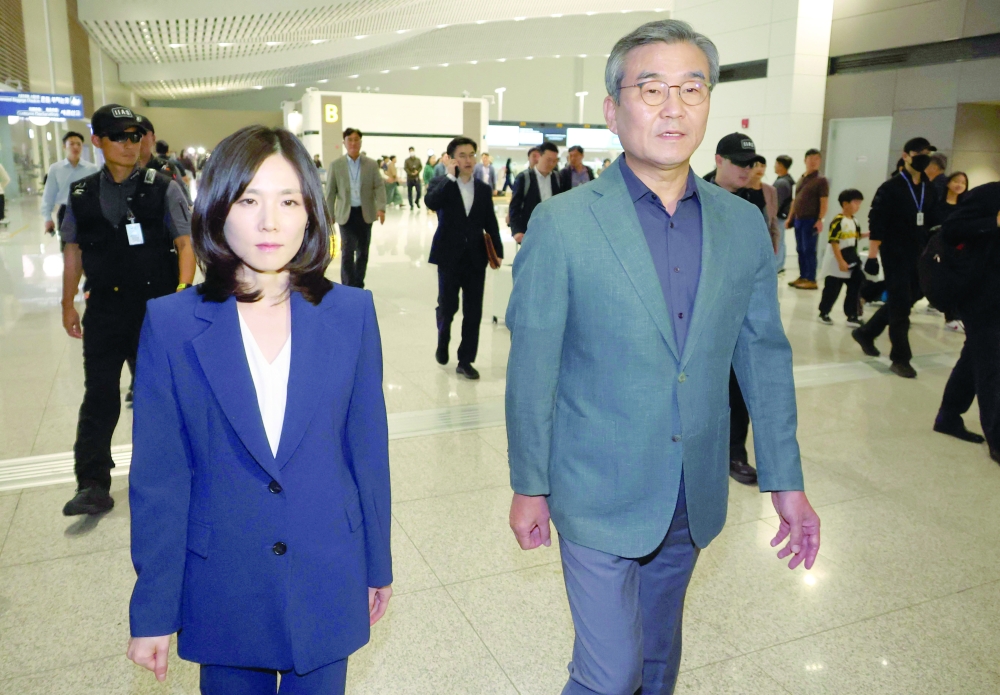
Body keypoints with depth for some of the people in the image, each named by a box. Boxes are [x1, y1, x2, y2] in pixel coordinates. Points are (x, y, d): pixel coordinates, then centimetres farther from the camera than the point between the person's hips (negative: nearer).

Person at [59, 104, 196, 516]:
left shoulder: (162, 189, -3)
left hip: (157, 308, -2)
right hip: (103, 311, 2)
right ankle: (93, 485, 8)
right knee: (98, 397, 2)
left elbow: (185, 242, -8)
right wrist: (68, 305, 12)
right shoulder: (82, 194, 6)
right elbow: (72, 251, 12)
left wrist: (183, 289, -22)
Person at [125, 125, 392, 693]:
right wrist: (152, 611, -2)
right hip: (223, 590, 0)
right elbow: (158, 477, -6)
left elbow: (368, 448, -1)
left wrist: (378, 565, 6)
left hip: (328, 580, 1)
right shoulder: (172, 323, -10)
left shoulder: (351, 313, -7)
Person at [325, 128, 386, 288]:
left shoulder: (371, 164, 4)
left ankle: (358, 285, 22)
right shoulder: (336, 165, 1)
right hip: (346, 214, -2)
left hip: (365, 213, 2)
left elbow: (379, 187, -2)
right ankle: (348, 287, -3)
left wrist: (381, 207, -19)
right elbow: (330, 192, 4)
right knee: (348, 251, -9)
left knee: (363, 252, 9)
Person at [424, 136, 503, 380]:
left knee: (473, 311, 1)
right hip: (449, 256, -2)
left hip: (476, 257, 3)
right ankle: (442, 343, 36)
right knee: (447, 305, 6)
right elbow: (430, 202, -23)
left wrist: (498, 251, 1)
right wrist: (450, 176, -21)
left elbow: (491, 224, 10)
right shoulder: (441, 184, 0)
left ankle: (466, 361, 10)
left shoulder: (484, 189, 9)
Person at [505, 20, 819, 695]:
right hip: (599, 495, -4)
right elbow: (532, 367, -9)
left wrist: (786, 481, 6)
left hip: (694, 498, 4)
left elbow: (765, 355, 6)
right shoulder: (562, 223, -12)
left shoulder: (744, 224, 0)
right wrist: (529, 486, -4)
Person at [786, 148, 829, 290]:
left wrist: (820, 220, -20)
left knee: (809, 250, -6)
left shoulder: (821, 180, -5)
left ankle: (811, 280, -2)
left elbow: (824, 202, -11)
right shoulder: (801, 179, 16)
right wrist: (790, 218, 16)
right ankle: (802, 277, 17)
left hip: (811, 220, -7)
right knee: (800, 250, 10)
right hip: (798, 219, 7)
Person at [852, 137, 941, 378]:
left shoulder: (930, 190, 10)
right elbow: (876, 225, -11)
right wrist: (872, 256, -16)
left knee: (905, 301, 13)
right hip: (895, 255, -6)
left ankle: (865, 333, 31)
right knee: (900, 306, -4)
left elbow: (933, 224, 13)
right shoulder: (890, 188, -8)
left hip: (919, 256, 6)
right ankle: (900, 359, 5)